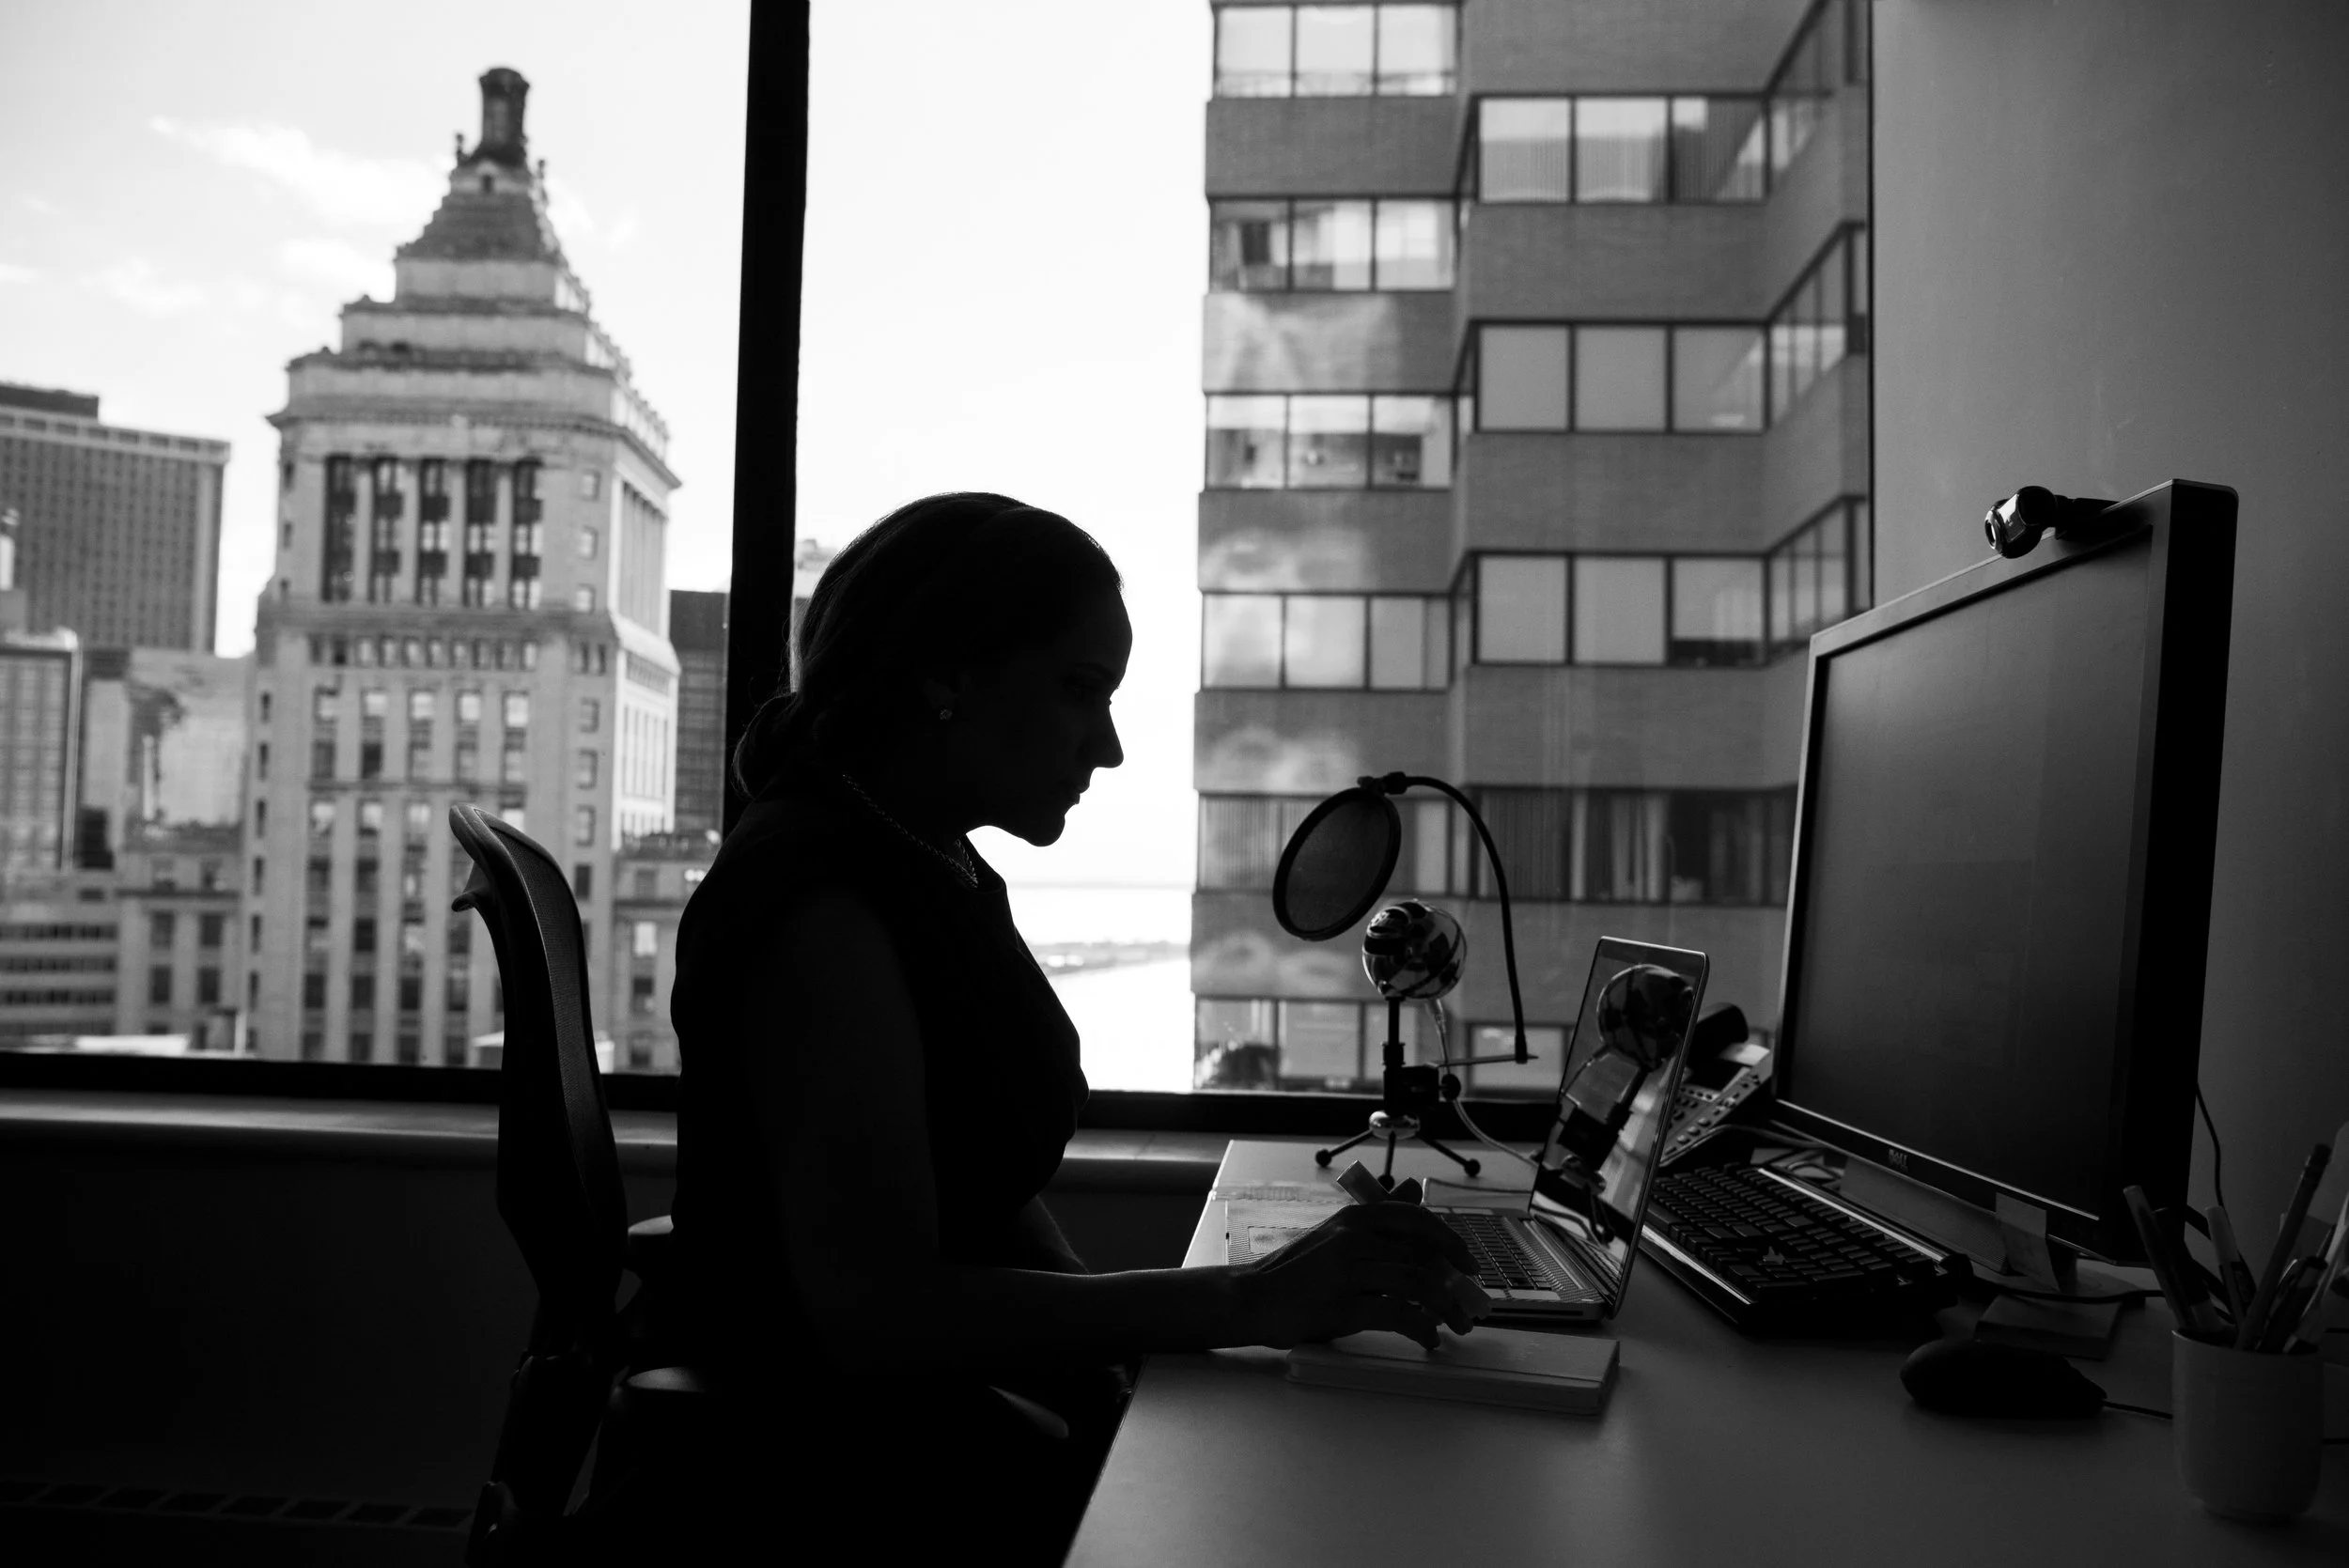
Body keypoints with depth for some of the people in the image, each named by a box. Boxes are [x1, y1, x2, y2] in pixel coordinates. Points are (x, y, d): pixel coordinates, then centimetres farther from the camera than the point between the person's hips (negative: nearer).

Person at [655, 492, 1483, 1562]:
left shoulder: (941, 875, 11)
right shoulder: (822, 901, -20)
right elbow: (879, 1310, -26)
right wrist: (1249, 1301, -27)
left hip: (948, 1402, 9)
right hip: (825, 1455, -8)